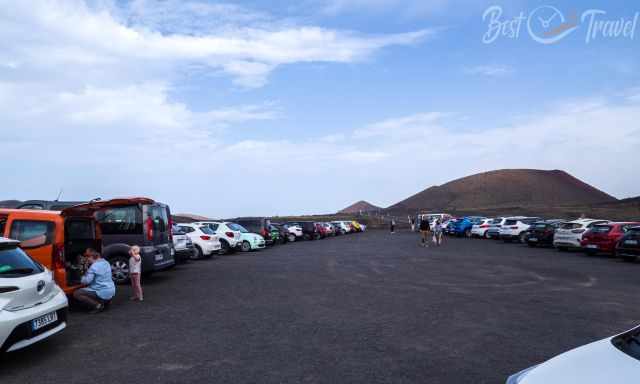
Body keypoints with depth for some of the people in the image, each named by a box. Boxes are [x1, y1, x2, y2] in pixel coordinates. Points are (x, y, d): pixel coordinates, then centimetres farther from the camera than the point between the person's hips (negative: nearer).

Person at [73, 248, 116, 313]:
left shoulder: (94, 266, -16)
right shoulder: (106, 263, 10)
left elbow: (85, 281, -15)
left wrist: (83, 277, 7)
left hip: (103, 294, -9)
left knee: (76, 294, -6)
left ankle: (98, 305, -11)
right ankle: (105, 302, 13)